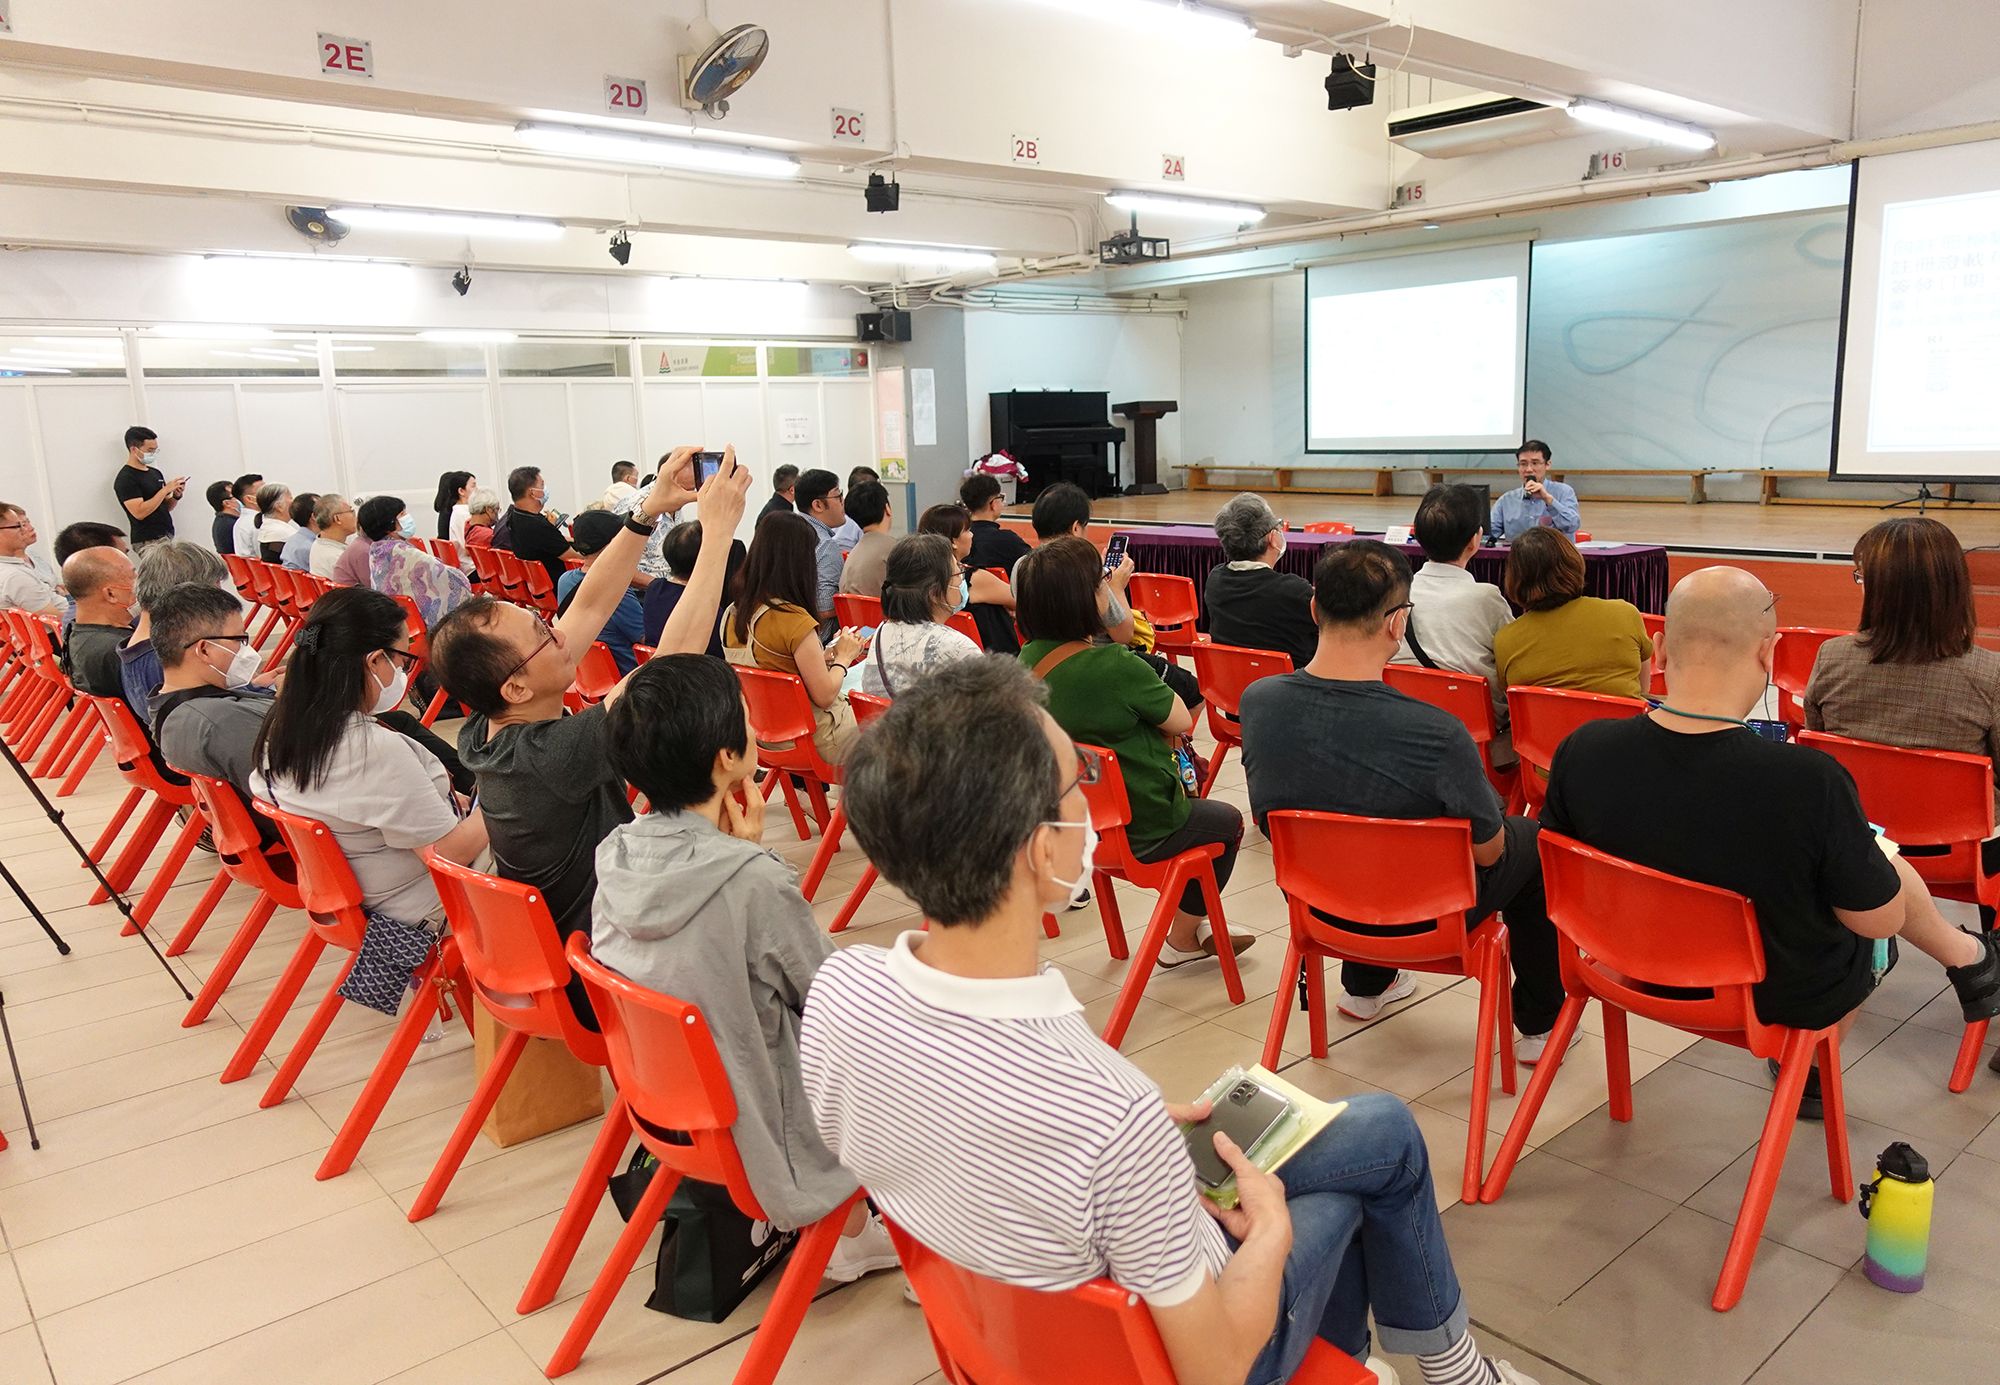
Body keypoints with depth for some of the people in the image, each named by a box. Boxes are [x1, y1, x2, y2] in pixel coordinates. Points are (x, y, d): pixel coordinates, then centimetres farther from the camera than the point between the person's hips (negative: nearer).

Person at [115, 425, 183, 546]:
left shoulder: (155, 472, 15)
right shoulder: (125, 479, -8)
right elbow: (139, 512, -18)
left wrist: (176, 496, -1)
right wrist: (166, 489, -17)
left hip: (168, 536, 7)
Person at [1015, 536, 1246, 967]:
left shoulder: (1029, 659, -6)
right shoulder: (1116, 666, -30)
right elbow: (1180, 722, -14)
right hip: (1135, 831, -8)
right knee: (1227, 821, 21)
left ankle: (1187, 924, 39)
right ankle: (1183, 937, 31)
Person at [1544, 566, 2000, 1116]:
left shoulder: (1581, 751, -25)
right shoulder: (1811, 783, -35)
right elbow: (1880, 919, -18)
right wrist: (1873, 855, 2)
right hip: (1786, 998, -3)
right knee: (1884, 863, 27)